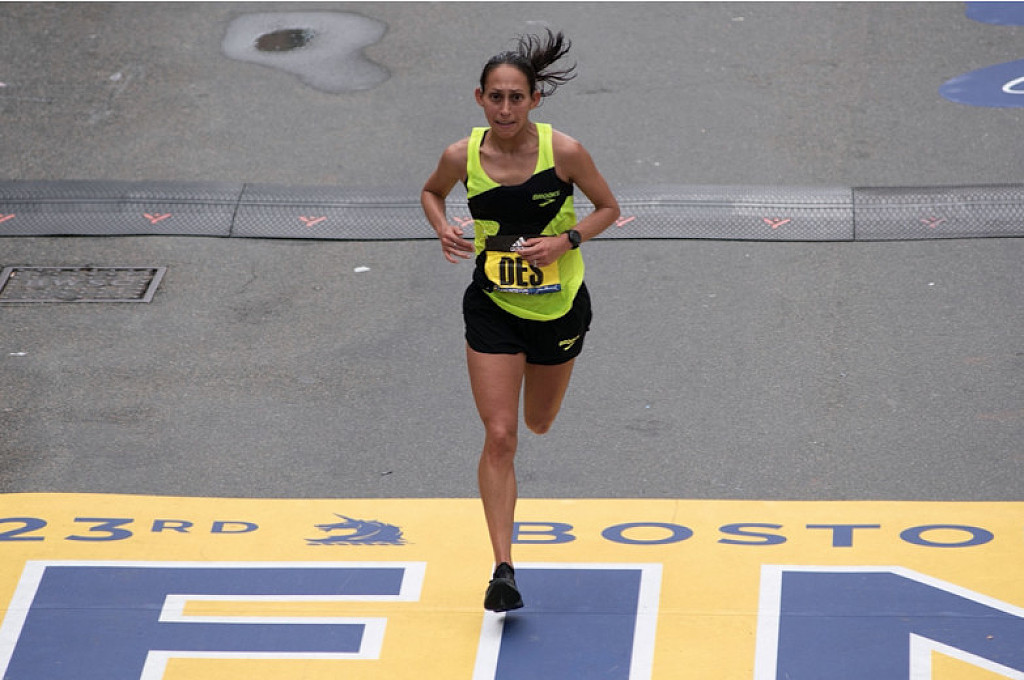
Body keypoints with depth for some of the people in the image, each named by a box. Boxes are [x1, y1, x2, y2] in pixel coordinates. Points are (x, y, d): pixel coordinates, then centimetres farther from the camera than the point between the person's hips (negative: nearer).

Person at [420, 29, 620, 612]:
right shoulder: (462, 156, -13)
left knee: (538, 423, 20)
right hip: (493, 308, 0)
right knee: (500, 437, -8)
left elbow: (609, 208, -4)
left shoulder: (563, 151, -18)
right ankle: (504, 569, -3)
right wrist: (443, 229, -12)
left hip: (560, 307, 0)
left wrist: (566, 241, -20)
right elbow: (432, 193, 9)